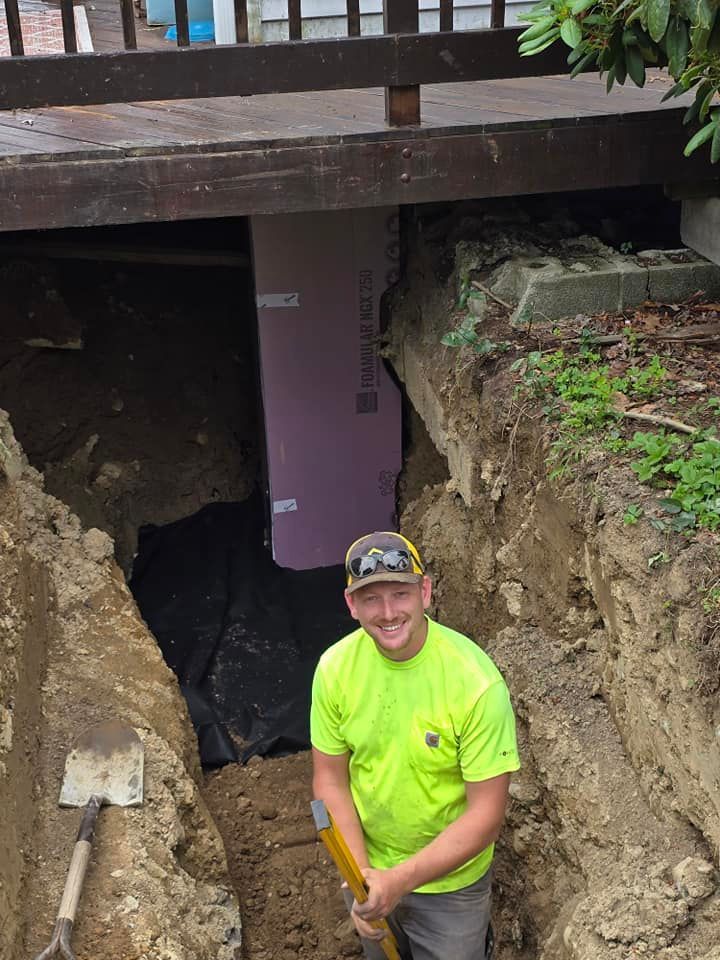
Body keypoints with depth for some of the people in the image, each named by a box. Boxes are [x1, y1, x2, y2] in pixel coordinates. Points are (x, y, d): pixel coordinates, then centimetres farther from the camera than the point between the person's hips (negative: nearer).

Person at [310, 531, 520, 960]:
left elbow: (485, 815, -24)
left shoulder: (476, 682, -29)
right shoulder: (335, 667, -17)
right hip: (366, 865, 4)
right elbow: (330, 779, -6)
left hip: (448, 879, -4)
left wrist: (400, 880, -28)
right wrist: (361, 874, -15)